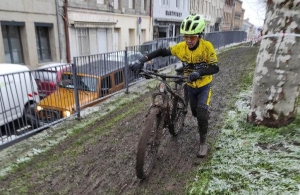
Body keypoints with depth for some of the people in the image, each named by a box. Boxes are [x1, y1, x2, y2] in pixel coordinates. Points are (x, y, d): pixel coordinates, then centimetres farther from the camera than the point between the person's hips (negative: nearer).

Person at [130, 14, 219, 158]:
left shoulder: (207, 46, -27)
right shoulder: (181, 47, -20)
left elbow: (215, 68, -29)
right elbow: (162, 52, -16)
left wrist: (199, 72, -50)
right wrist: (142, 60, -28)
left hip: (205, 85, -3)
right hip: (191, 86, 4)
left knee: (202, 112, -19)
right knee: (195, 112, 18)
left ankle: (203, 142, 3)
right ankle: (204, 116, 57)